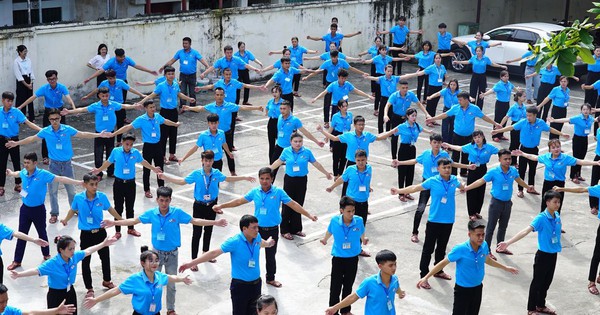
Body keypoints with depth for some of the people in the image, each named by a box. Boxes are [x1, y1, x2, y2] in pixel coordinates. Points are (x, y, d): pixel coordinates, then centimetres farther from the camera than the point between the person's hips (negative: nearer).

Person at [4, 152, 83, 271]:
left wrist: (79, 182, -32)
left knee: (42, 233, 15)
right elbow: (17, 174, 22)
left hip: (38, 209, -4)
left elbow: (60, 179, -25)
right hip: (25, 208, 4)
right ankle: (17, 261, 18)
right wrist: (10, 173, 45)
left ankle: (46, 254, 37)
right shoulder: (24, 173, -4)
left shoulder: (43, 174, -20)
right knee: (21, 234, 9)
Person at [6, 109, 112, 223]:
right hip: (54, 164, 0)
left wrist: (99, 135, -9)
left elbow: (82, 134, -3)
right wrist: (17, 143, 7)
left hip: (67, 163, 0)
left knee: (71, 188, 11)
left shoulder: (67, 129, -7)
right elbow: (32, 138, 7)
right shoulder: (45, 131, -5)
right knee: (53, 190, 4)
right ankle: (54, 214, 16)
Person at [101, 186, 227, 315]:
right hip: (157, 252, 1)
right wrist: (114, 223, -5)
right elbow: (134, 221, -1)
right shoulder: (152, 213, -11)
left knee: (171, 284, 14)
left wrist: (215, 222, -17)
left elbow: (194, 221, -10)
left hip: (172, 254, 0)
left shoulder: (177, 212, -15)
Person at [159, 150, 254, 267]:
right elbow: (182, 181, -5)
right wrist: (164, 177, -11)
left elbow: (227, 179, 12)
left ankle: (205, 253, 40)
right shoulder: (196, 174, -13)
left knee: (208, 230, 19)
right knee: (197, 233, -3)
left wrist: (244, 177, 15)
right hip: (199, 206, -3)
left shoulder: (216, 173, -6)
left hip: (212, 205, 3)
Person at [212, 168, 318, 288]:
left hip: (272, 230, -1)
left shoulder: (278, 192, -10)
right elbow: (239, 201, 2)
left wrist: (309, 215, -13)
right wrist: (221, 206, 0)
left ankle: (271, 278, 35)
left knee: (271, 255, 15)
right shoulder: (255, 192, -5)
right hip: (257, 228, 1)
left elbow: (293, 204, -9)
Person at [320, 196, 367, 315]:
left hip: (353, 259, 2)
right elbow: (329, 232, 4)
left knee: (348, 287, 19)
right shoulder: (334, 220, -17)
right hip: (338, 259, -2)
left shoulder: (359, 221, -15)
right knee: (335, 287, 0)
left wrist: (364, 240, -7)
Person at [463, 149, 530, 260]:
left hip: (507, 203, 5)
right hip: (496, 202, -5)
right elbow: (481, 181, -10)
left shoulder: (513, 171, -3)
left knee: (503, 226, 19)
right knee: (491, 227, 1)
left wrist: (528, 187, 36)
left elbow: (519, 180, 18)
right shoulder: (493, 172, -16)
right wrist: (466, 188, -15)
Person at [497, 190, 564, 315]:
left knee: (547, 282, 19)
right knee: (537, 282, 6)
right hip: (543, 255, -6)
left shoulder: (557, 215, -1)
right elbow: (526, 231, -33)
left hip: (553, 255, 6)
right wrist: (508, 242, -44)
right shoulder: (541, 218, -22)